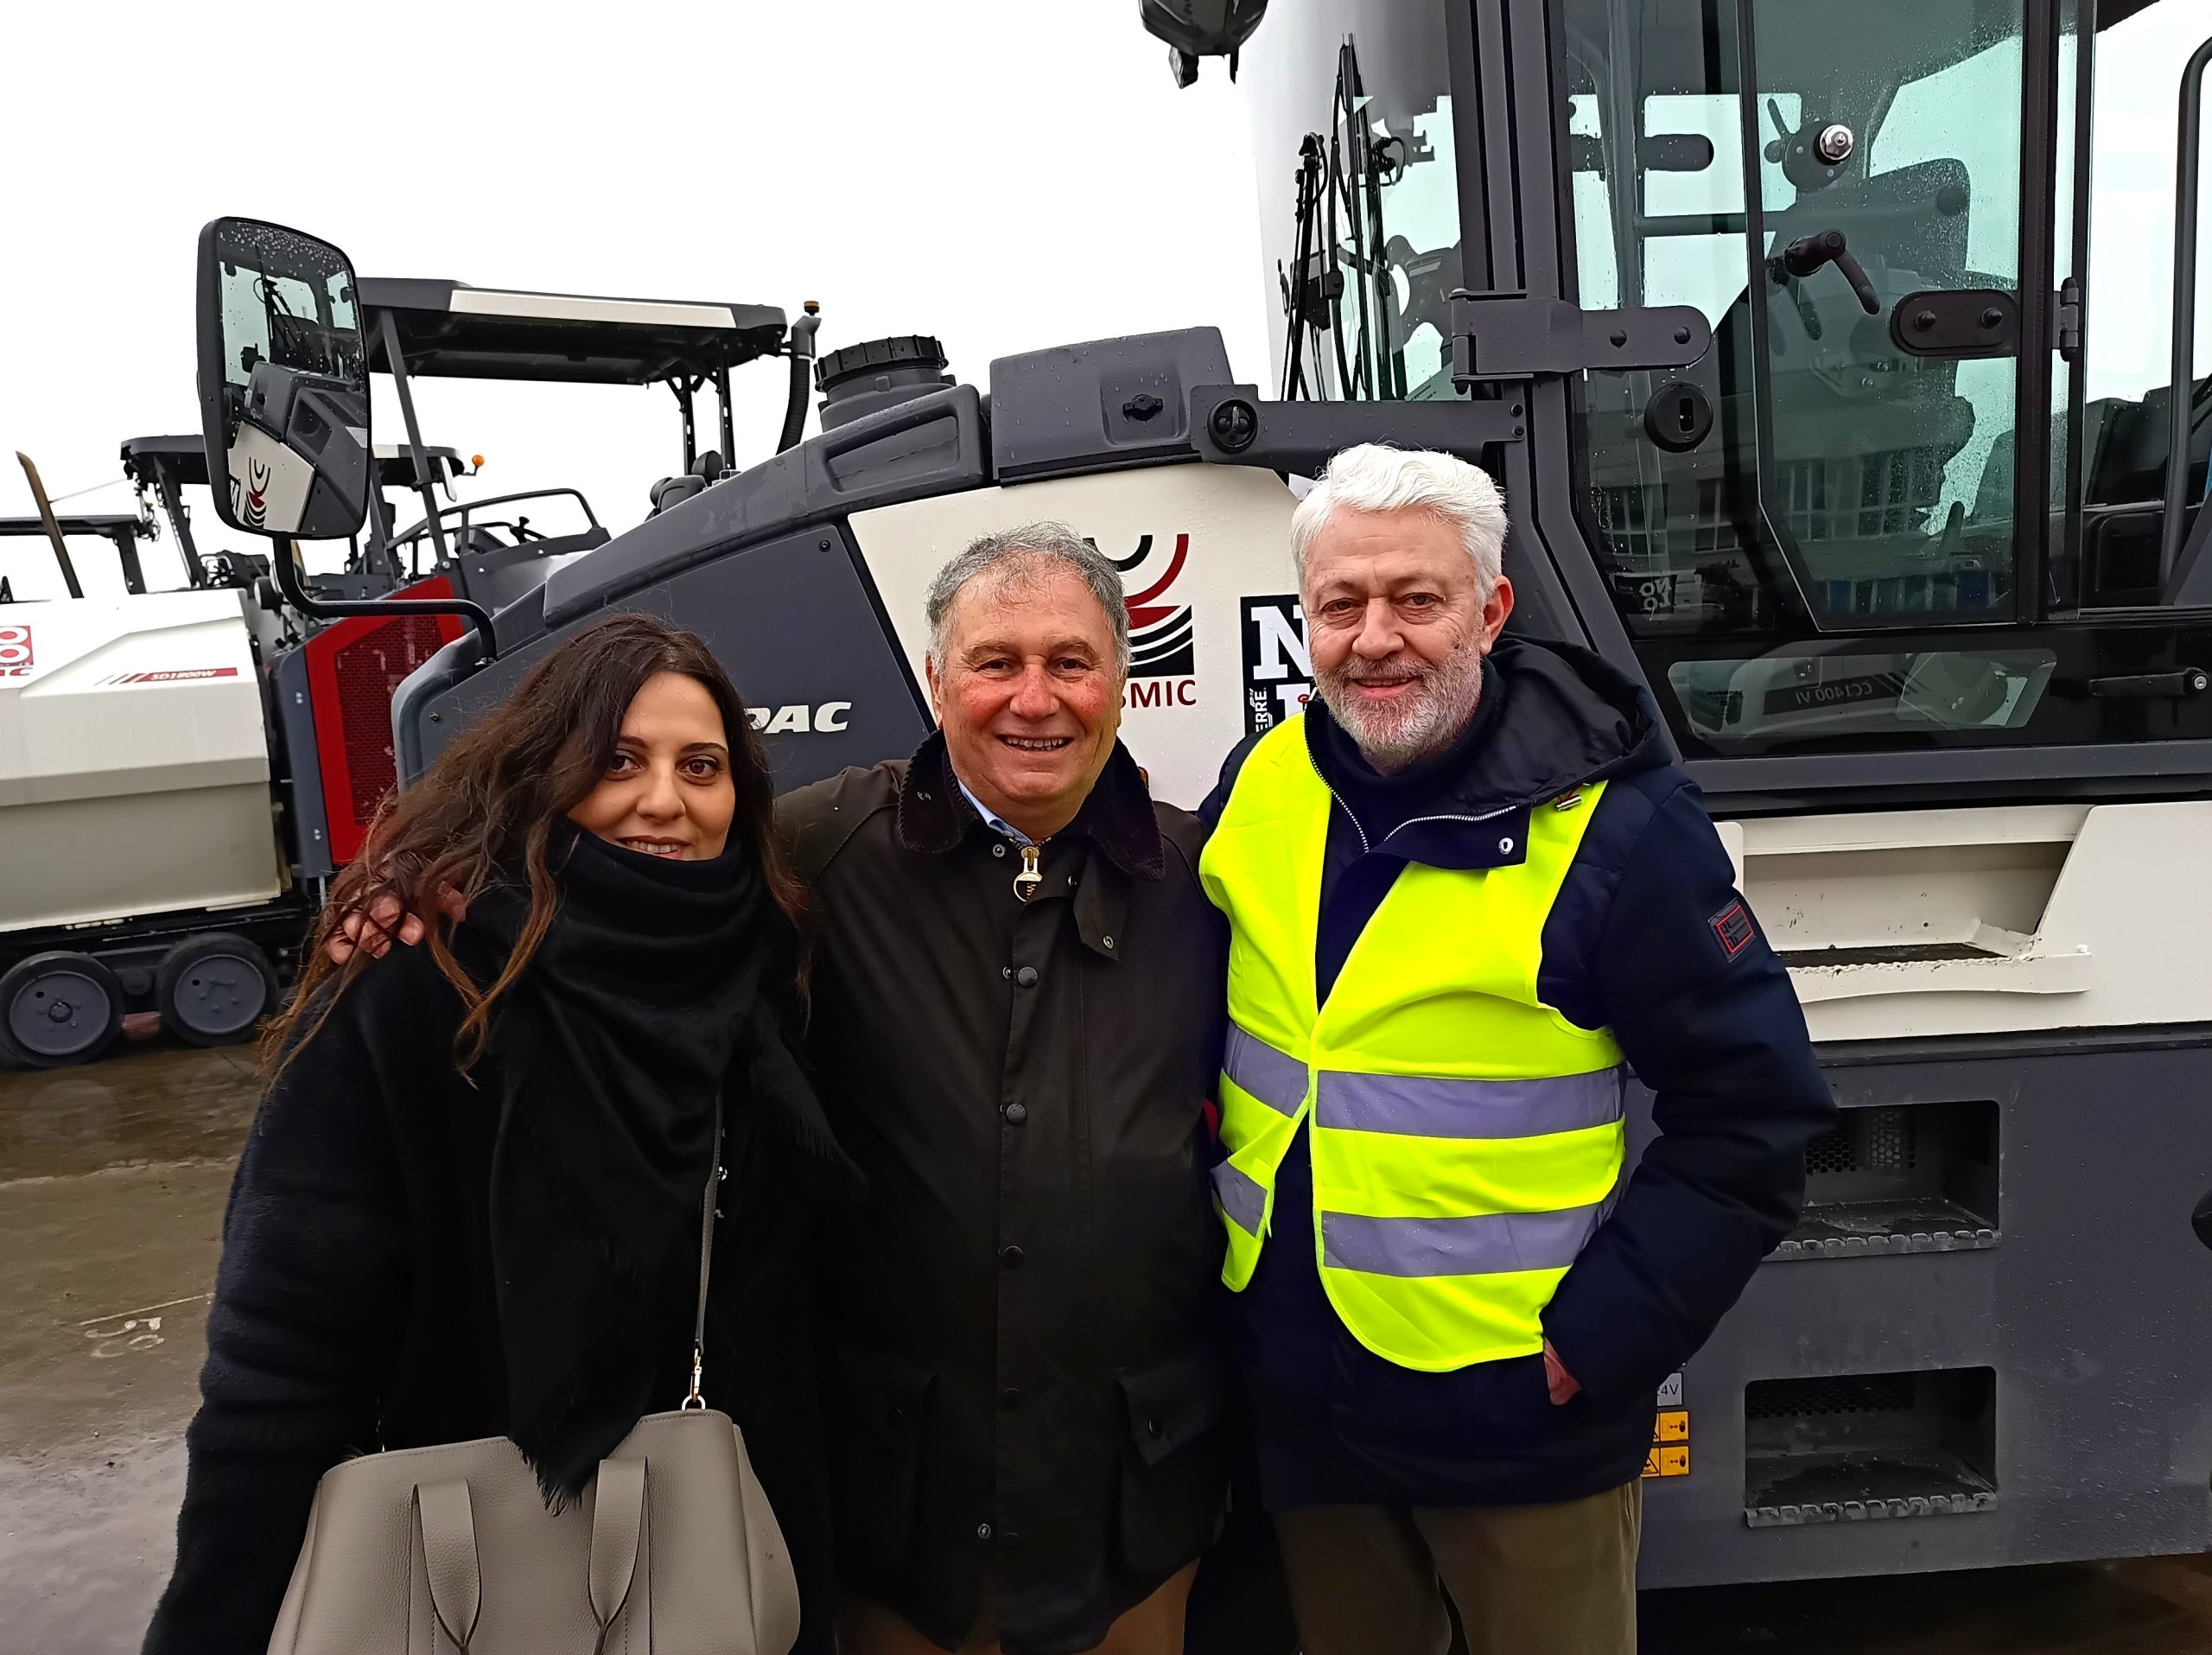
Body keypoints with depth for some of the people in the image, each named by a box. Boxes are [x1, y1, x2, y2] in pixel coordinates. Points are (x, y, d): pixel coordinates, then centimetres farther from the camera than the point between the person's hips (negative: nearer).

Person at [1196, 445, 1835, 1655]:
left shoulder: (1613, 826, -17)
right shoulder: (1258, 786, -3)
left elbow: (1753, 1112, -12)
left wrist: (1600, 1335, -15)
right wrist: (1221, 1218, 7)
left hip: (1520, 1419, -4)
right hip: (1297, 1402, 5)